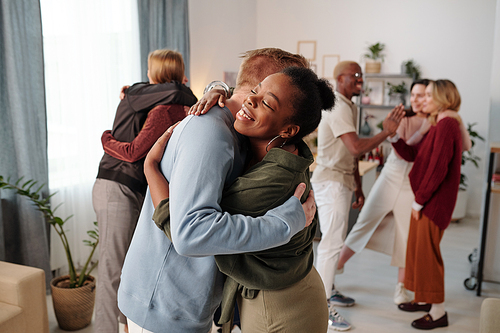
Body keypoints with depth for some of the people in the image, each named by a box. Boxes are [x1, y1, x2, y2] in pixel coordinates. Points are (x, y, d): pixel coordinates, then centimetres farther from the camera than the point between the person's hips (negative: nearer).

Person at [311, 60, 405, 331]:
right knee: (332, 242, -8)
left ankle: (326, 290, 31)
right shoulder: (338, 108, -17)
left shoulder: (350, 107, 16)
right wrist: (386, 131, -18)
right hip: (330, 180, -10)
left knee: (334, 240, 17)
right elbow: (357, 147, -28)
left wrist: (358, 188, 19)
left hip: (342, 181, 10)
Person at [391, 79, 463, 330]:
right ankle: (424, 299, 31)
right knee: (418, 248, 17)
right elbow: (412, 155, 11)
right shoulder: (438, 125, 14)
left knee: (427, 252, -2)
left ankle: (438, 311, 11)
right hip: (426, 199, 10)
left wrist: (419, 200, -17)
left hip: (435, 201, -10)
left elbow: (438, 169, -23)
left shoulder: (447, 125, -17)